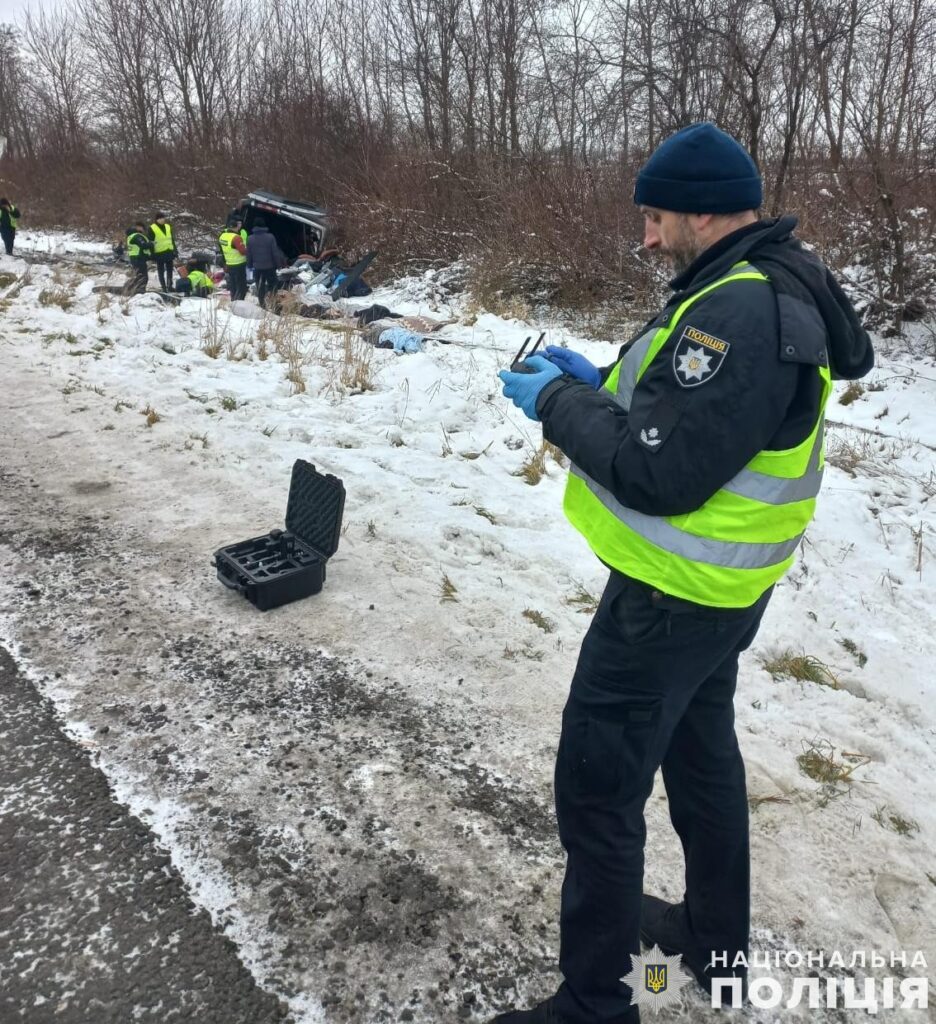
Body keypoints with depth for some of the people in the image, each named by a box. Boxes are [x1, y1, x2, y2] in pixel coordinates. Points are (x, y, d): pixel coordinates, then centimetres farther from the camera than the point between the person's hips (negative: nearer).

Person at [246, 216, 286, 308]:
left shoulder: (250, 239, -5)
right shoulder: (270, 237, -14)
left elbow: (249, 254, 1)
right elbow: (275, 253, -10)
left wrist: (249, 265, 14)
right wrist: (278, 264, 2)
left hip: (257, 267, 2)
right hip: (269, 266, -2)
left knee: (260, 287, 10)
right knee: (272, 284, 15)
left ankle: (262, 304, 13)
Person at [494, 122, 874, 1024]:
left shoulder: (742, 313, -26)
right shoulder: (766, 287, 8)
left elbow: (658, 473, -28)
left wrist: (558, 401, -15)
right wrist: (597, 382, 4)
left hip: (672, 597, -11)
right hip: (713, 587, 11)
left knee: (596, 788, 2)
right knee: (700, 752, 24)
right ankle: (715, 941, 45)